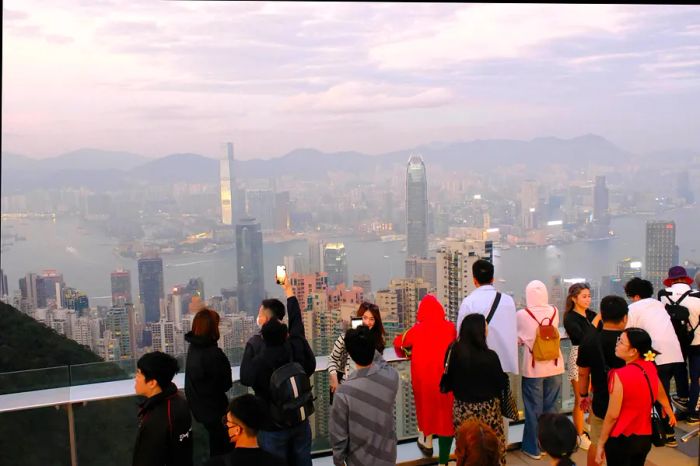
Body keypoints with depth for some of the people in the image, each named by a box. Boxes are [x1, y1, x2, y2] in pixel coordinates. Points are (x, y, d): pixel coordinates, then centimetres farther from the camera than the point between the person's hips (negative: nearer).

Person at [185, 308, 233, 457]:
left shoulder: (193, 347, -2)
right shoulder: (214, 353, -28)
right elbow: (226, 384, -16)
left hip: (199, 405, 8)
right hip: (213, 407, -8)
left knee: (216, 444, 25)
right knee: (222, 447, 8)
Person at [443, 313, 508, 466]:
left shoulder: (453, 352, -8)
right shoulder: (489, 356, -20)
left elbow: (449, 382, 3)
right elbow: (502, 383, -7)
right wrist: (505, 378, 13)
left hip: (461, 409, 4)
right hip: (486, 410, -4)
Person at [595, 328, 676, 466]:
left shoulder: (620, 375, -24)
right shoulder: (650, 367, -3)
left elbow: (612, 415, -20)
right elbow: (661, 396, 17)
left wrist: (601, 443, -9)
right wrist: (670, 413, 37)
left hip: (620, 440, -6)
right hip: (645, 437, 7)